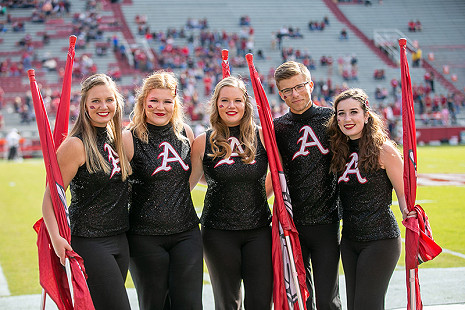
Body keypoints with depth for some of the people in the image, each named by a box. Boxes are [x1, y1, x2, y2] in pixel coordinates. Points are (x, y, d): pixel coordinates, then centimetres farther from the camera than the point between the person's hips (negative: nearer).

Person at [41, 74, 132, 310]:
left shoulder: (115, 139, 9)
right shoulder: (76, 145, -13)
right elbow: (50, 197, -14)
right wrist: (55, 237, -27)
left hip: (119, 239, 7)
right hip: (89, 243, -7)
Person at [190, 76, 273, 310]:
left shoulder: (262, 136, 0)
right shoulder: (203, 143, 0)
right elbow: (186, 183, 6)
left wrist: (258, 197, 6)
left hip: (259, 230, 1)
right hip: (219, 233, 0)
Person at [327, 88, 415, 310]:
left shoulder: (383, 150, -11)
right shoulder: (339, 150, 5)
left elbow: (403, 193, -7)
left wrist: (408, 213, -28)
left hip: (381, 239, -6)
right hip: (349, 240, 6)